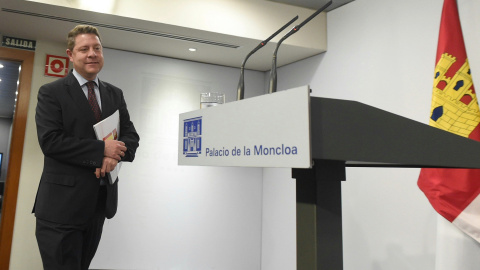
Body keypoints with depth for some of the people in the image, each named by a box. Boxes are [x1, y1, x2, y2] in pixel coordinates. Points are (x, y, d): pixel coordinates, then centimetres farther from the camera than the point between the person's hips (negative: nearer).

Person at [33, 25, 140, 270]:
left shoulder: (115, 94, 10)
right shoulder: (51, 92, -4)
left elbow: (131, 136, 6)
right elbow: (50, 140, -16)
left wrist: (114, 156, -15)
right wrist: (102, 149, -19)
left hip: (102, 200, 5)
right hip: (63, 202, -5)